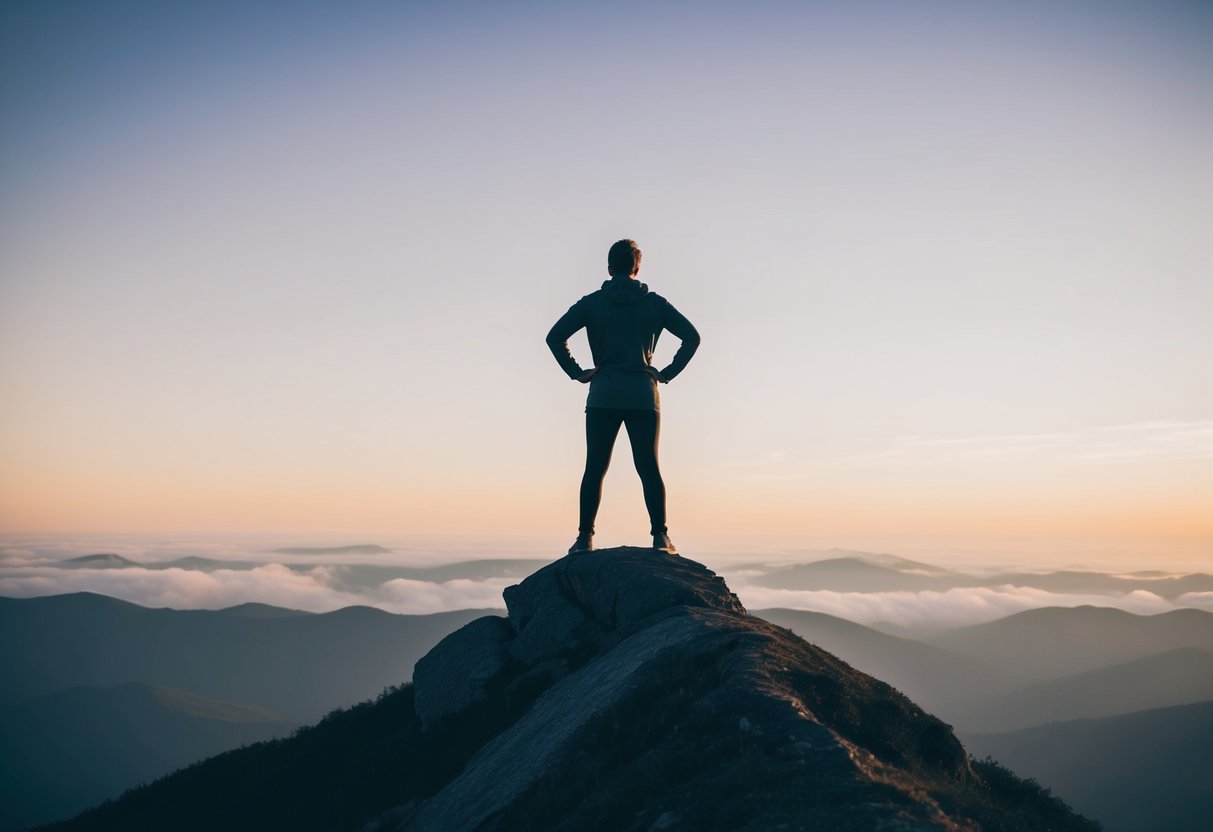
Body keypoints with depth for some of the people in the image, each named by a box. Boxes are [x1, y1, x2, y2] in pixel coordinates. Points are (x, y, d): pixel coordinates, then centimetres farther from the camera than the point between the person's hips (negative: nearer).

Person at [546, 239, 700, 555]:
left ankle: (585, 537, -2)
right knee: (649, 469, 4)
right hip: (644, 396, 1)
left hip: (603, 398, 0)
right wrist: (668, 373, 3)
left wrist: (576, 372, 1)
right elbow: (691, 337, 2)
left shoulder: (591, 303, 4)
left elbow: (555, 337, -4)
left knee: (594, 469, 2)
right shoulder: (654, 303, 6)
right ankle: (660, 537, -1)